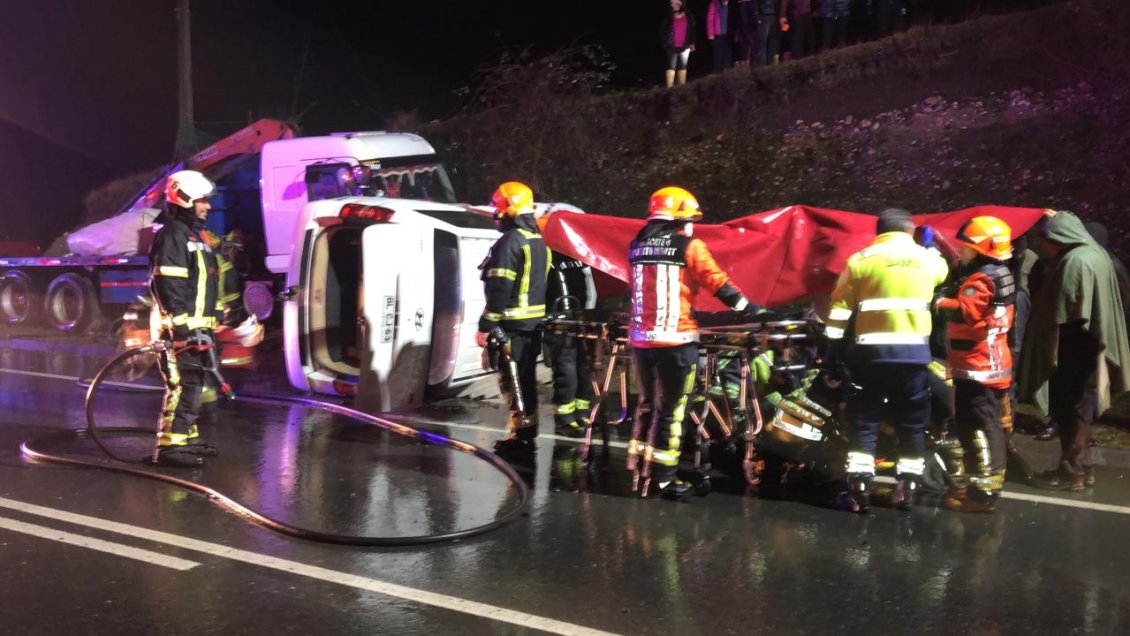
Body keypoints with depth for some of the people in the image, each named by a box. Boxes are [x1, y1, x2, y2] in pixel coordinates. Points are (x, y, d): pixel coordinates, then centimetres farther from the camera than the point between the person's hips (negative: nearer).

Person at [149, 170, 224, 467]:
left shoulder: (195, 236, 19)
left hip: (196, 327, 10)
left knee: (193, 383, 15)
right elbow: (169, 287, -21)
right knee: (182, 385, -11)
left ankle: (187, 436, 25)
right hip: (179, 328, -10)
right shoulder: (171, 236, -13)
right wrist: (184, 327, -24)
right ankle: (168, 446, -8)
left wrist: (208, 324, 24)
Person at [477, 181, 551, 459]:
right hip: (534, 322, 9)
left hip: (511, 324, -9)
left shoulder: (509, 242, -16)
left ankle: (520, 438, -2)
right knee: (526, 378, 15)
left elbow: (500, 290, -21)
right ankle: (527, 432, 23)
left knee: (514, 380, -5)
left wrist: (486, 325, -17)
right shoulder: (538, 241, 14)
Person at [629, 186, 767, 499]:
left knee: (647, 403, 19)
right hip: (676, 340, -6)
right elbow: (718, 283, -10)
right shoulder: (689, 246, -7)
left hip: (641, 338, 6)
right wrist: (752, 309, -3)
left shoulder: (637, 245, 10)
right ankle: (663, 476, 7)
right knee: (671, 409, 2)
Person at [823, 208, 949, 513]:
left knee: (864, 422, 7)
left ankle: (859, 489, 3)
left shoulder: (861, 259, 2)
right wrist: (931, 246, 49)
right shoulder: (927, 259, 9)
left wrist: (834, 350, 3)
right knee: (912, 424, 14)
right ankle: (906, 489, 15)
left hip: (871, 351, -1)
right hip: (914, 351, 2)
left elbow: (840, 308, 0)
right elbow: (943, 269, 34)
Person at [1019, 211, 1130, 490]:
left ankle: (1072, 470, 7)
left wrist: (1051, 354, -12)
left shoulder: (1075, 261, -19)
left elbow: (1062, 314, -19)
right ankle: (1081, 467, 24)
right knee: (1077, 407, 16)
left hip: (1073, 351, -9)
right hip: (1089, 348, 9)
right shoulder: (1096, 254, 11)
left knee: (1069, 408, 0)